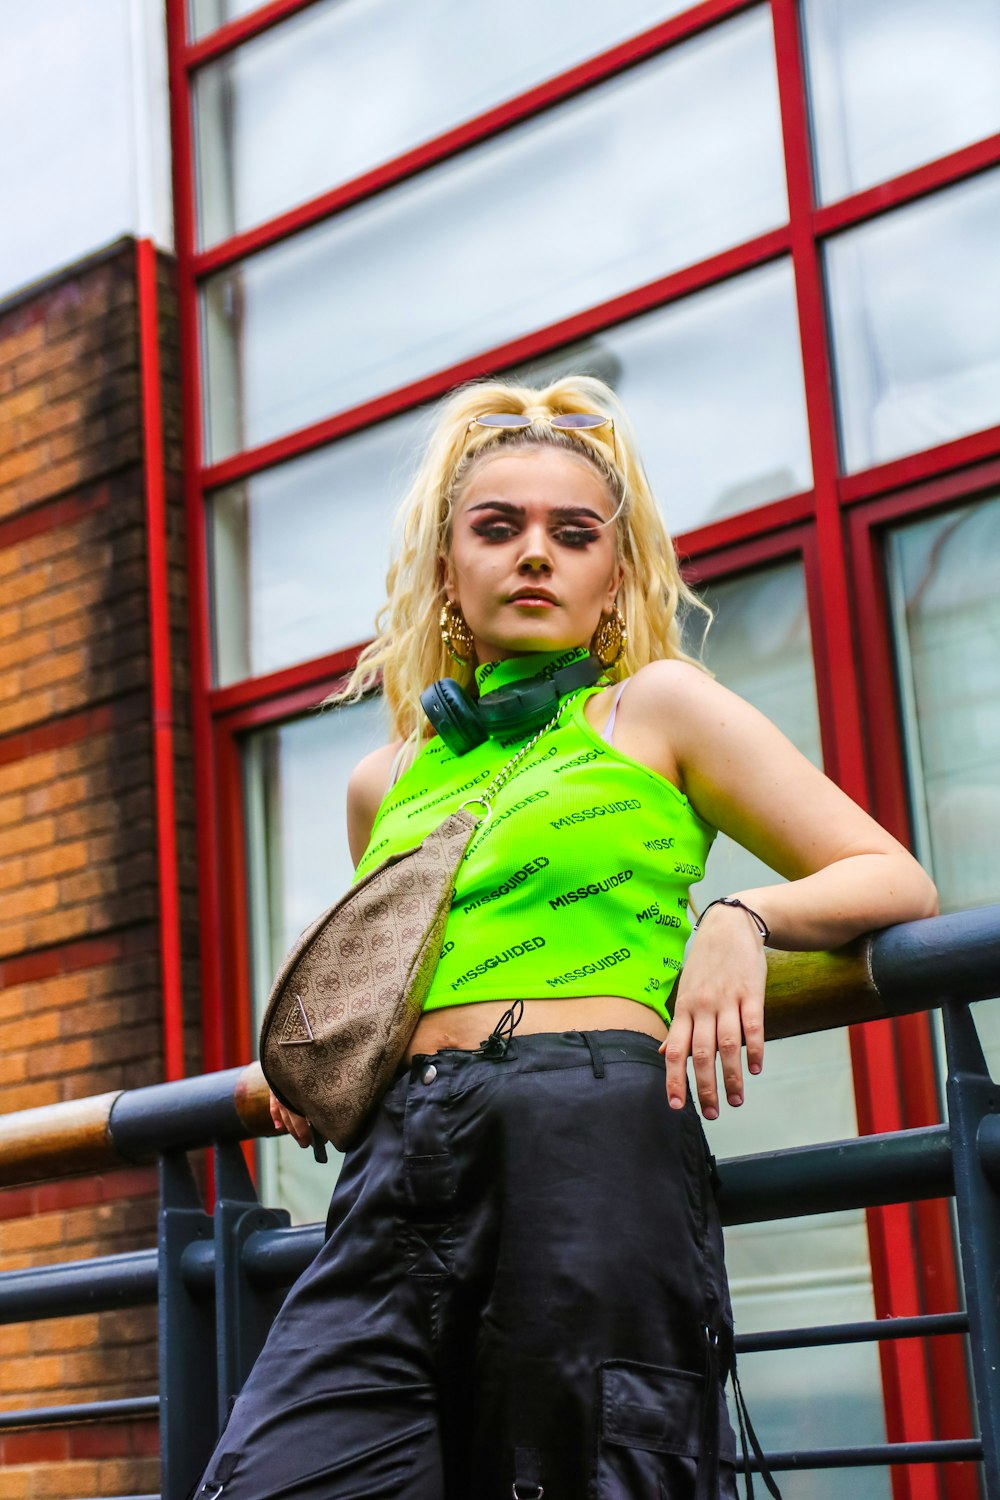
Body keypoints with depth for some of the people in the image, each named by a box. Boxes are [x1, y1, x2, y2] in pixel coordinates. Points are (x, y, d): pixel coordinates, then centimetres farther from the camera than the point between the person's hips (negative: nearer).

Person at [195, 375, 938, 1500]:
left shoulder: (656, 707, 10)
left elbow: (897, 883, 6)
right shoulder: (386, 783, 22)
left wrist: (742, 917, -13)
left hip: (595, 1151, -3)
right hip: (394, 1171, 4)